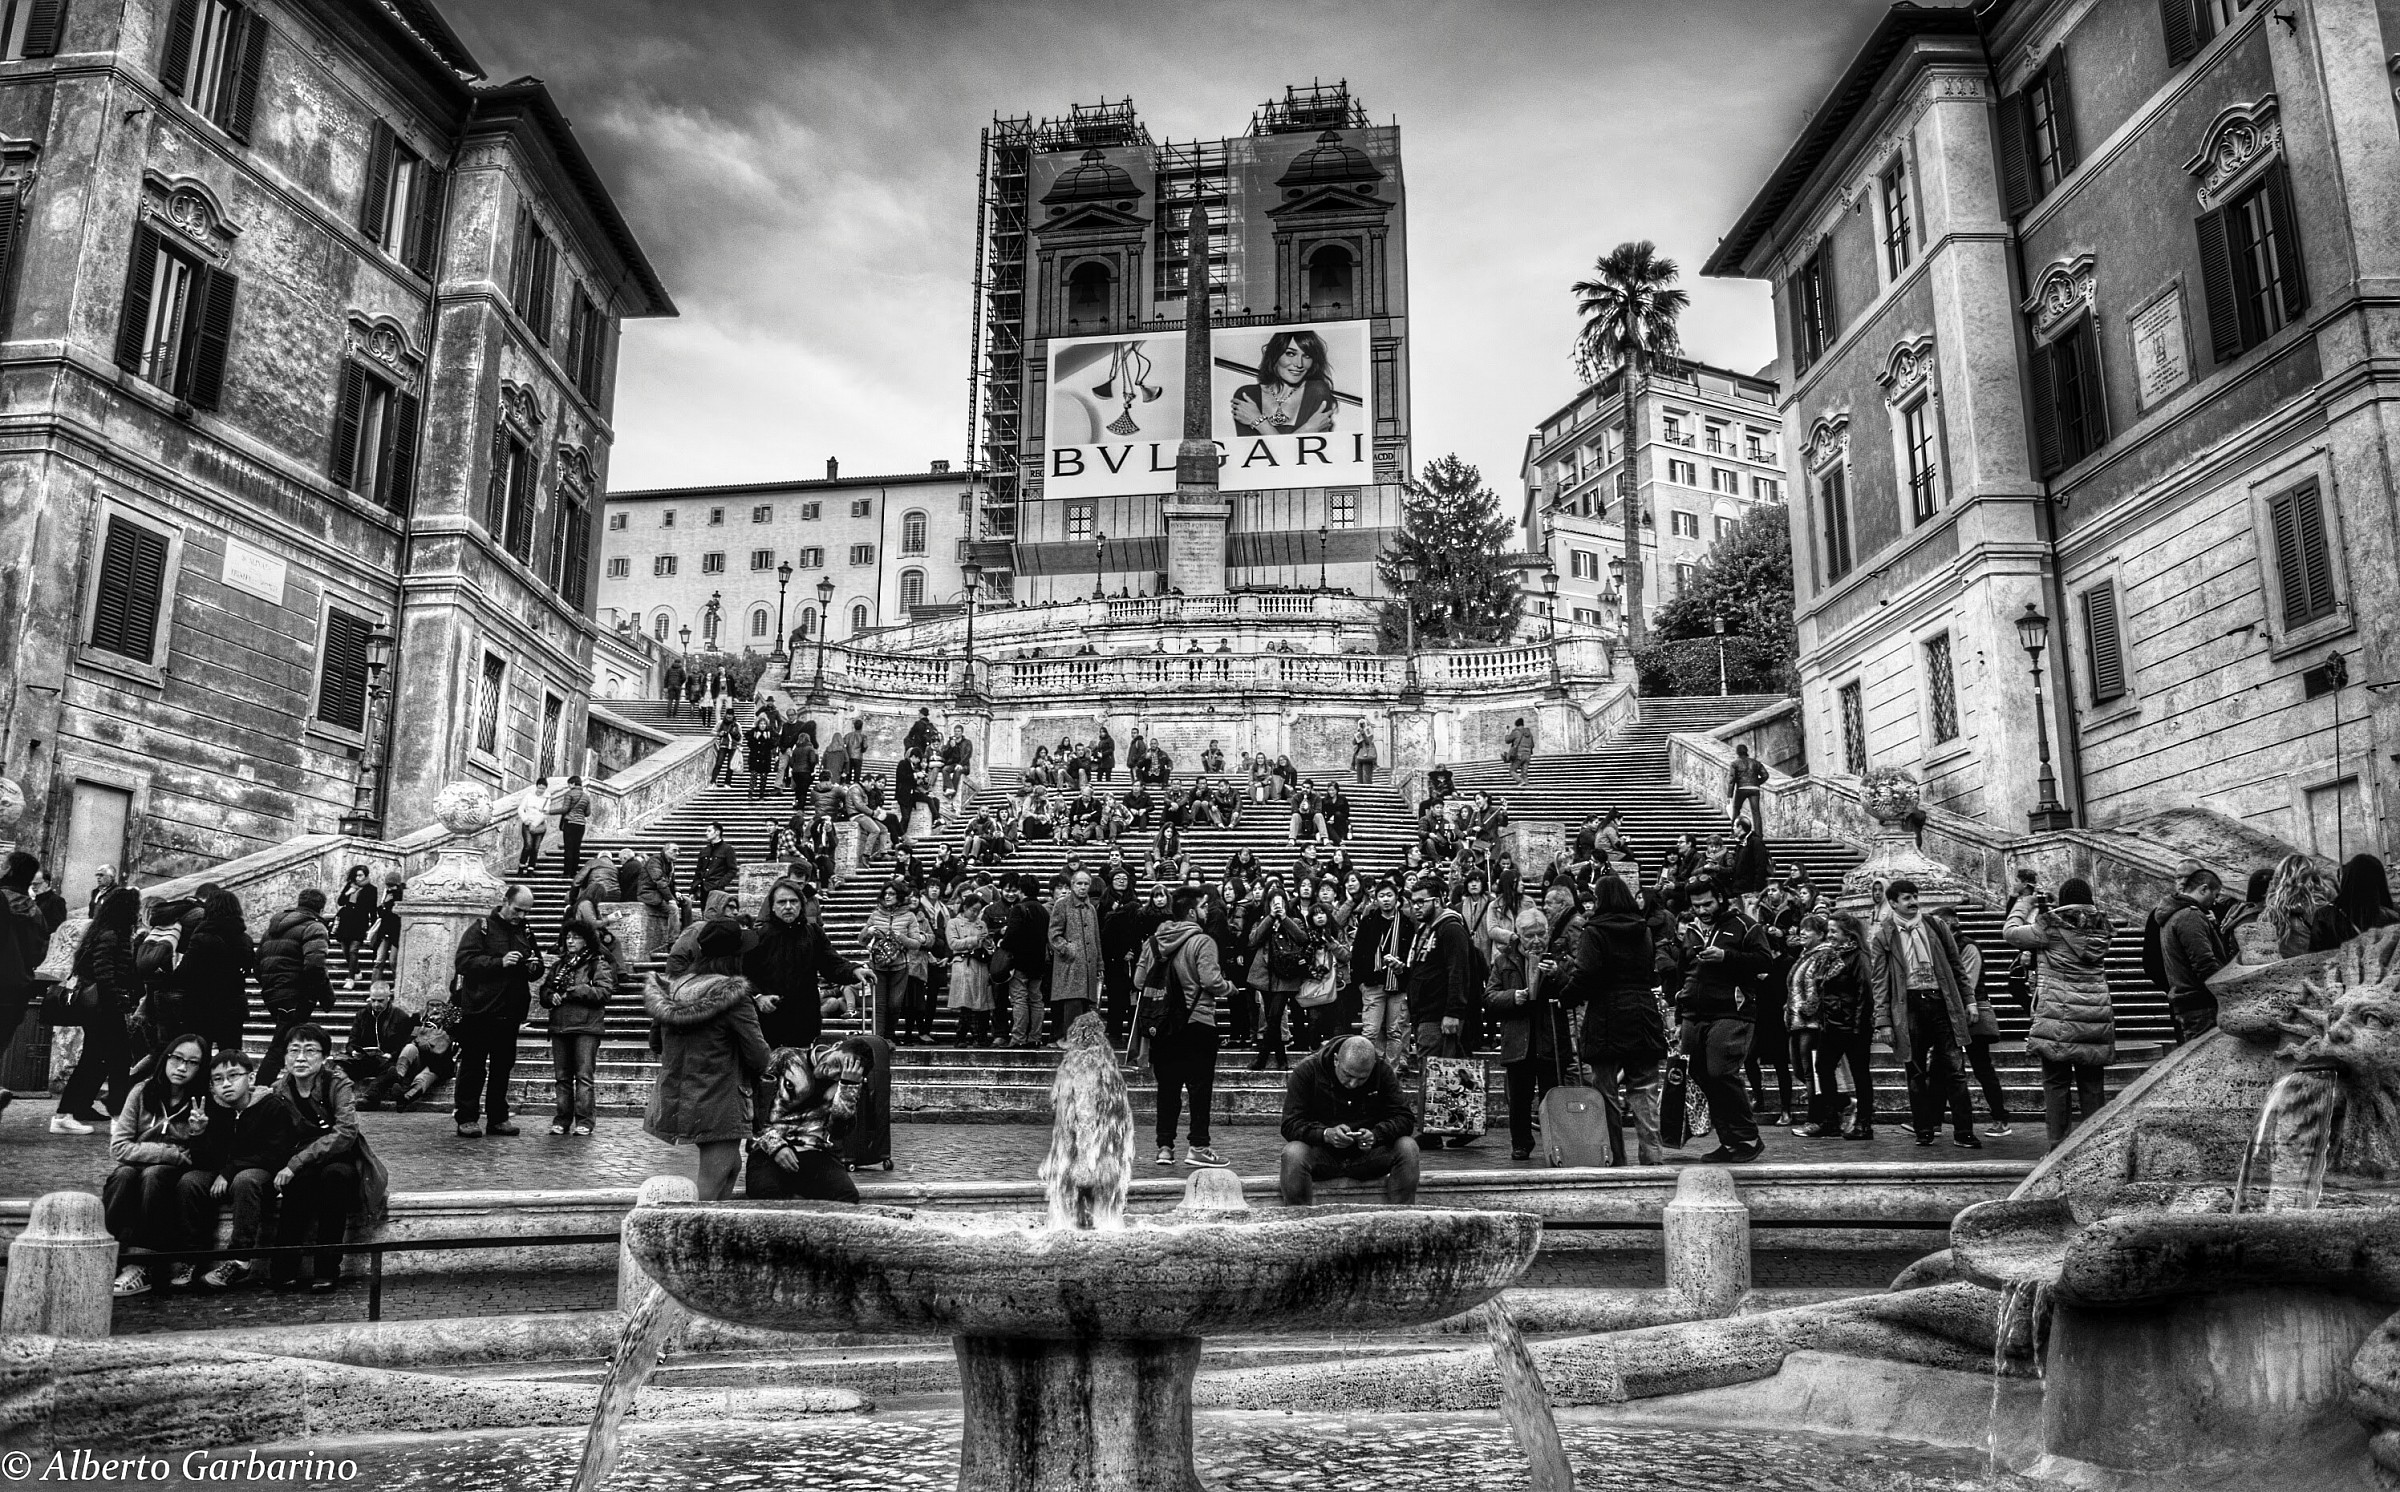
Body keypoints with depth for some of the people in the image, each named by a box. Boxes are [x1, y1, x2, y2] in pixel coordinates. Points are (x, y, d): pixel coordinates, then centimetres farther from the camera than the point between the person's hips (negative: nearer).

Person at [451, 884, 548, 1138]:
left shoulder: (526, 933, 13)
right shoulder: (482, 928, -3)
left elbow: (536, 973, 21)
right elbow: (462, 962, -14)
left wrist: (534, 966, -3)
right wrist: (499, 962, -23)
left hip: (510, 1012, 5)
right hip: (479, 1010, -5)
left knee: (503, 1068, 9)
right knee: (473, 1067, 1)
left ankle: (498, 1118, 16)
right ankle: (467, 1119, 7)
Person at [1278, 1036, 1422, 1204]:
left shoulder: (1383, 1071, -5)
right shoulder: (1306, 1071, -12)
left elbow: (1405, 1119, -6)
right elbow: (1290, 1125, -14)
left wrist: (1376, 1134, -26)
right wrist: (1326, 1134, -32)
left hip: (1368, 1154, 2)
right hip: (1321, 1154, -2)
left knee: (1408, 1148, -23)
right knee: (1292, 1154, -34)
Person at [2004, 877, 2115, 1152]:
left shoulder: (2051, 925, -9)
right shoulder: (2101, 927, 5)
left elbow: (2011, 933, 1)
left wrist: (2024, 905, 16)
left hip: (2058, 1016, -4)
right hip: (2096, 1015, 4)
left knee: (2056, 1082, 2)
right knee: (2092, 1084, 11)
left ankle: (2060, 1146, 1)